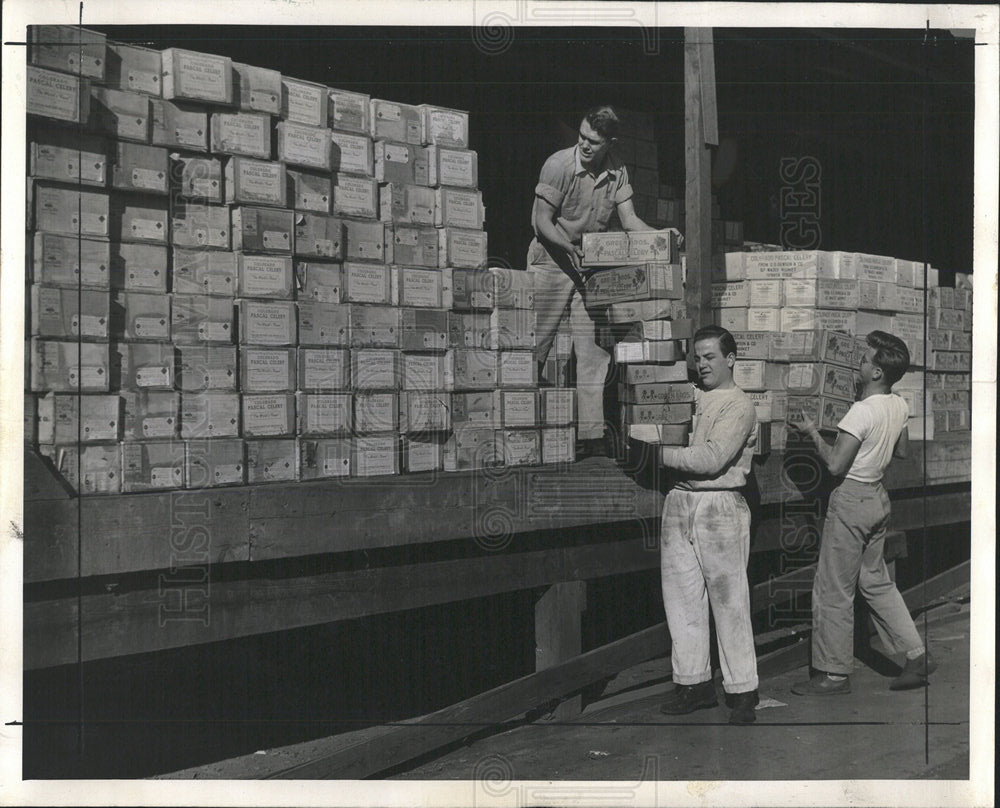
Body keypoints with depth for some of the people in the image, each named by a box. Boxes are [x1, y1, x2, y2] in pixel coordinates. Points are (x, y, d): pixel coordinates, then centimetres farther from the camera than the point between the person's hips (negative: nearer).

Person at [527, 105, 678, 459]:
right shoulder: (558, 165, -14)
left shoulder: (617, 172, 1)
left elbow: (629, 219, 1)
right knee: (534, 348, -3)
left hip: (591, 265, 5)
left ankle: (591, 433, 1)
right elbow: (541, 221, -15)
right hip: (551, 261, -5)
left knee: (594, 352, -1)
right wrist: (572, 248, -26)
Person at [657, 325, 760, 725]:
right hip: (678, 503, 6)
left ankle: (742, 691, 5)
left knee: (729, 601, -3)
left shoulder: (739, 406, -5)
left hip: (719, 508, -6)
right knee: (681, 598, 7)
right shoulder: (689, 399, 16)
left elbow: (712, 459, -16)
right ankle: (693, 683, 17)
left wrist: (661, 454, -14)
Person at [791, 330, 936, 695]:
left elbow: (835, 464, -24)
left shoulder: (862, 411, -23)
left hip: (851, 500, -9)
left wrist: (813, 432, -12)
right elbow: (902, 451, 18)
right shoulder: (899, 406, 3)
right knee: (876, 581, 20)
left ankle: (834, 674, 11)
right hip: (878, 497, 9)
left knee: (833, 590, 2)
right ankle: (916, 655, 18)